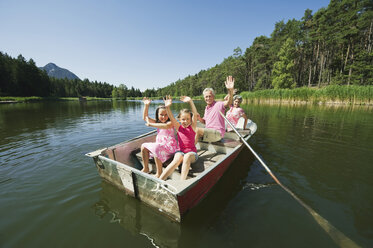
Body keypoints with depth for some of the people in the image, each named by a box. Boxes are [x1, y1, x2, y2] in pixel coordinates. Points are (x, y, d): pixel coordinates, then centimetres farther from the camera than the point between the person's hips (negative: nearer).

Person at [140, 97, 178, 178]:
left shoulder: (170, 123, -11)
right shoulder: (157, 122, 12)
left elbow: (166, 126, -35)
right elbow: (145, 117, 10)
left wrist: (150, 124, -28)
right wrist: (146, 105, -1)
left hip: (169, 146, -8)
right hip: (159, 145, 8)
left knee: (156, 148, -33)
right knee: (144, 146, 2)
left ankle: (159, 173, -18)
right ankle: (146, 168, 10)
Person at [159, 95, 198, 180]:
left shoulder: (192, 127, 0)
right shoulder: (178, 127, 5)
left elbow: (195, 114, -17)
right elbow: (171, 118, -12)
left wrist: (190, 102, -30)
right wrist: (167, 107, -30)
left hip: (191, 152, -1)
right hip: (181, 151, 1)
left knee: (187, 156, -35)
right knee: (177, 159, -31)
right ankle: (159, 180, -34)